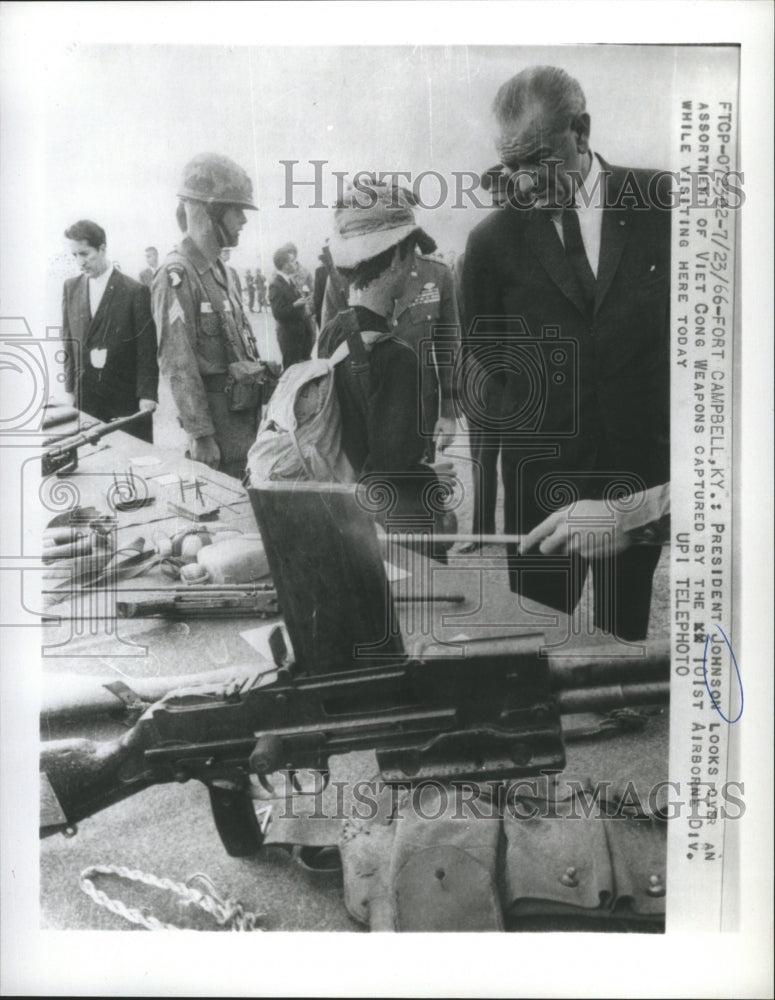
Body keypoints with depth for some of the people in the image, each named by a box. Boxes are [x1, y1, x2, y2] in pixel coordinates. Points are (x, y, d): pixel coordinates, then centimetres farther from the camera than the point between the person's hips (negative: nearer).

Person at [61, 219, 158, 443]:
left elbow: (146, 349, -7)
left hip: (126, 396, -3)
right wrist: (70, 387, 8)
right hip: (85, 396, 4)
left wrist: (147, 395, -11)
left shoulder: (134, 291, -6)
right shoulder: (71, 288, 9)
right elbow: (68, 339, 13)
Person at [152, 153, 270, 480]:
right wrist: (200, 435, -20)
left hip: (246, 412, 9)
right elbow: (179, 366, -19)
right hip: (217, 413, -9)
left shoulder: (219, 269, 13)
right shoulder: (177, 275, -15)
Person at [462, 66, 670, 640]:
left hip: (643, 466, 1)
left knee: (625, 630, 12)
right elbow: (481, 367, 3)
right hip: (541, 474, 0)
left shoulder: (660, 203, -1)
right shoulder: (494, 241, -1)